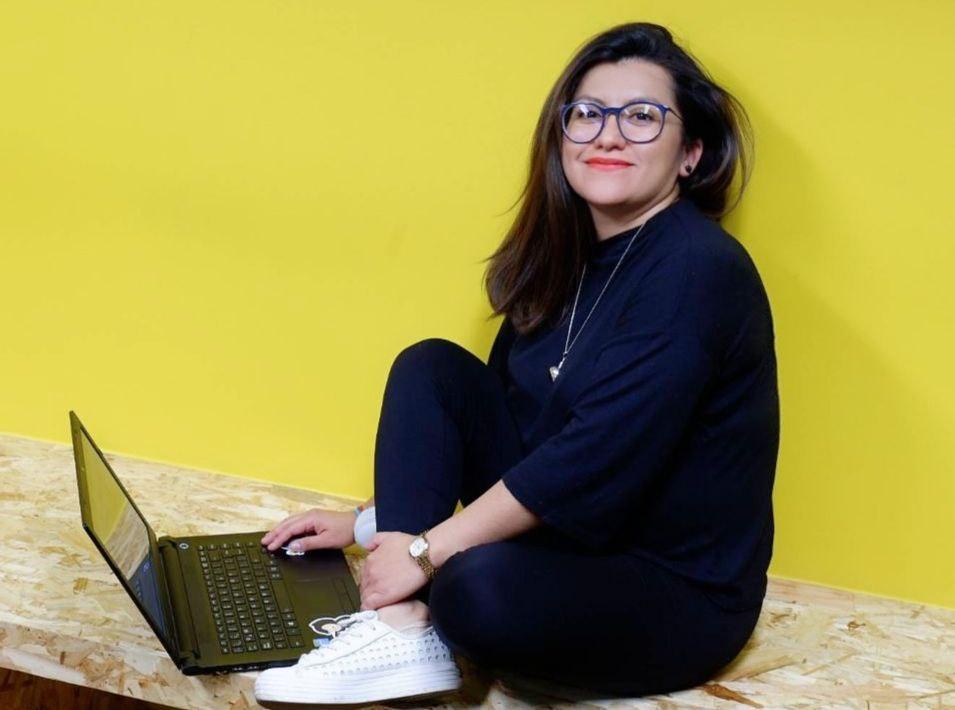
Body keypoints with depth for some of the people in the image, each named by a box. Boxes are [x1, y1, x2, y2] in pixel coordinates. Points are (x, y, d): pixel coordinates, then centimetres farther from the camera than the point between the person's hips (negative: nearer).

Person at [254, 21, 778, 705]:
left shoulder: (696, 271, -20)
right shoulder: (566, 254, 6)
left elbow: (595, 461, -25)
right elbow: (496, 411, 12)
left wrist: (426, 550, -20)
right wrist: (373, 519, 8)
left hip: (679, 595, -8)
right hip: (564, 530, 8)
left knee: (480, 585, -37)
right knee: (431, 368, -4)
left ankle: (420, 609, -3)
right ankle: (403, 634, -12)